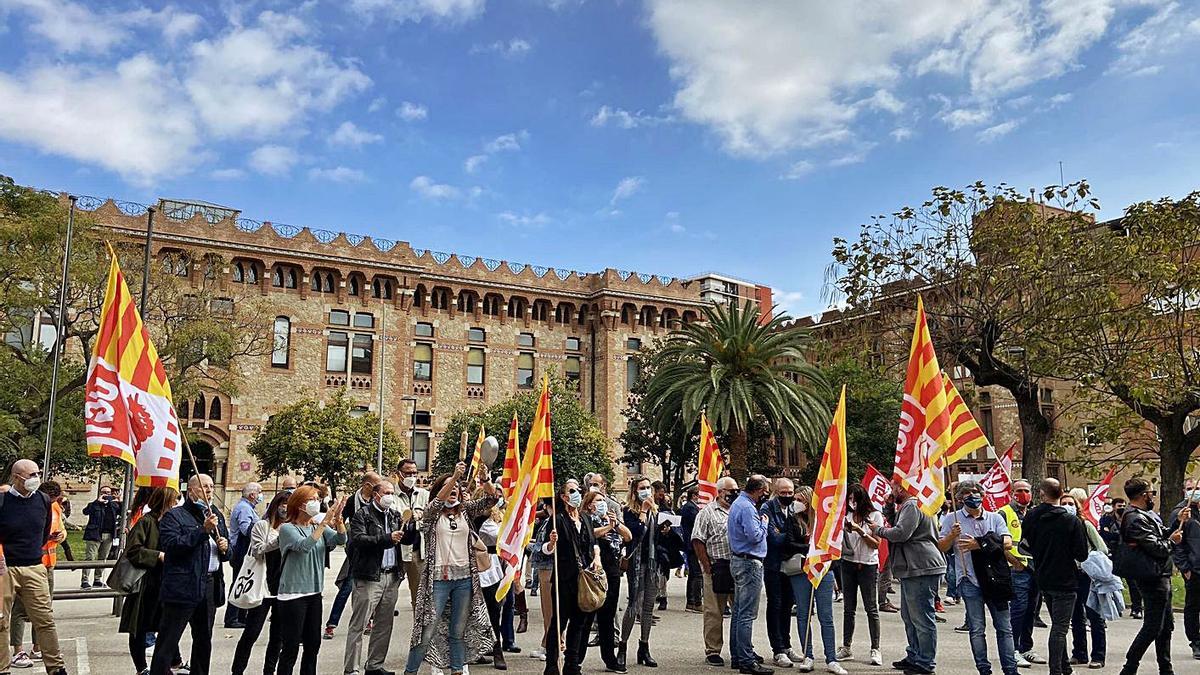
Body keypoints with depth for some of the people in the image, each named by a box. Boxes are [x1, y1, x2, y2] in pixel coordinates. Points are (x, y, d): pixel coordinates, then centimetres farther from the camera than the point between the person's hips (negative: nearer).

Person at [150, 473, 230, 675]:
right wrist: (203, 530, -23)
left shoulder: (217, 516, 17)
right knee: (167, 642, -3)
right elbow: (171, 545, -20)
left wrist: (225, 548, 1)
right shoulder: (174, 516, -4)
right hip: (182, 588, -7)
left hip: (211, 586, 7)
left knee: (204, 641, 17)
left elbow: (226, 552, 25)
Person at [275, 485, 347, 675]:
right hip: (292, 595, -6)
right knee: (290, 648, -2)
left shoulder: (319, 526, 8)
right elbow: (304, 546, -26)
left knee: (313, 645, 12)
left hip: (314, 593, 6)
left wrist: (338, 519, -25)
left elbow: (340, 539, -8)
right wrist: (325, 522, -29)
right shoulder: (287, 528, -9)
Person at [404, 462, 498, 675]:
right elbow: (438, 501, -22)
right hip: (438, 577, -4)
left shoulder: (465, 510, 10)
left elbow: (491, 498, 0)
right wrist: (455, 476, -35)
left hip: (464, 578, 4)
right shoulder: (432, 513, 0)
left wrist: (484, 478, -20)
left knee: (459, 632, 11)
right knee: (427, 631, -3)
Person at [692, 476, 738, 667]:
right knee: (714, 612, 0)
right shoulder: (708, 512, -2)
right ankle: (712, 652, 9)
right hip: (717, 568, -5)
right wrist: (707, 567, -10)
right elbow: (697, 541, -7)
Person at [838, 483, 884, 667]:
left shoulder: (875, 515, -2)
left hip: (868, 565, -3)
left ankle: (875, 650, 5)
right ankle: (846, 648, 15)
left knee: (871, 609, 0)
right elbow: (839, 537, 2)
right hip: (848, 564, 3)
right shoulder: (847, 515, 5)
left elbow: (876, 544, -5)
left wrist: (860, 531, -16)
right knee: (848, 608, 9)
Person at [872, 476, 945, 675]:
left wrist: (879, 530, -7)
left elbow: (900, 533, -22)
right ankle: (914, 657, 29)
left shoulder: (912, 506, -14)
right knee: (909, 616, 19)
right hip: (912, 569, 12)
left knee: (922, 618, -5)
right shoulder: (908, 506, 20)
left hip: (921, 569, -12)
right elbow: (898, 525, 20)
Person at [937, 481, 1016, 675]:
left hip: (995, 578, 2)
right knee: (977, 629, 3)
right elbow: (942, 548, 3)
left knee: (1004, 627, 7)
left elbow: (1008, 543, -3)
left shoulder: (995, 518, 9)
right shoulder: (952, 519, 5)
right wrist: (952, 535, -16)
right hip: (970, 581, -2)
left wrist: (981, 545, -13)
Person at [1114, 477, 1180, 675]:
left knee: (1166, 625, 19)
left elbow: (1163, 535, 16)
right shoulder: (1136, 519, -21)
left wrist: (1179, 521, 9)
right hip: (1153, 578, -11)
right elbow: (1157, 548, -22)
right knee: (1152, 627, -6)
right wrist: (1171, 541, -5)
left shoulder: (1147, 514, 13)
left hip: (1159, 576, 11)